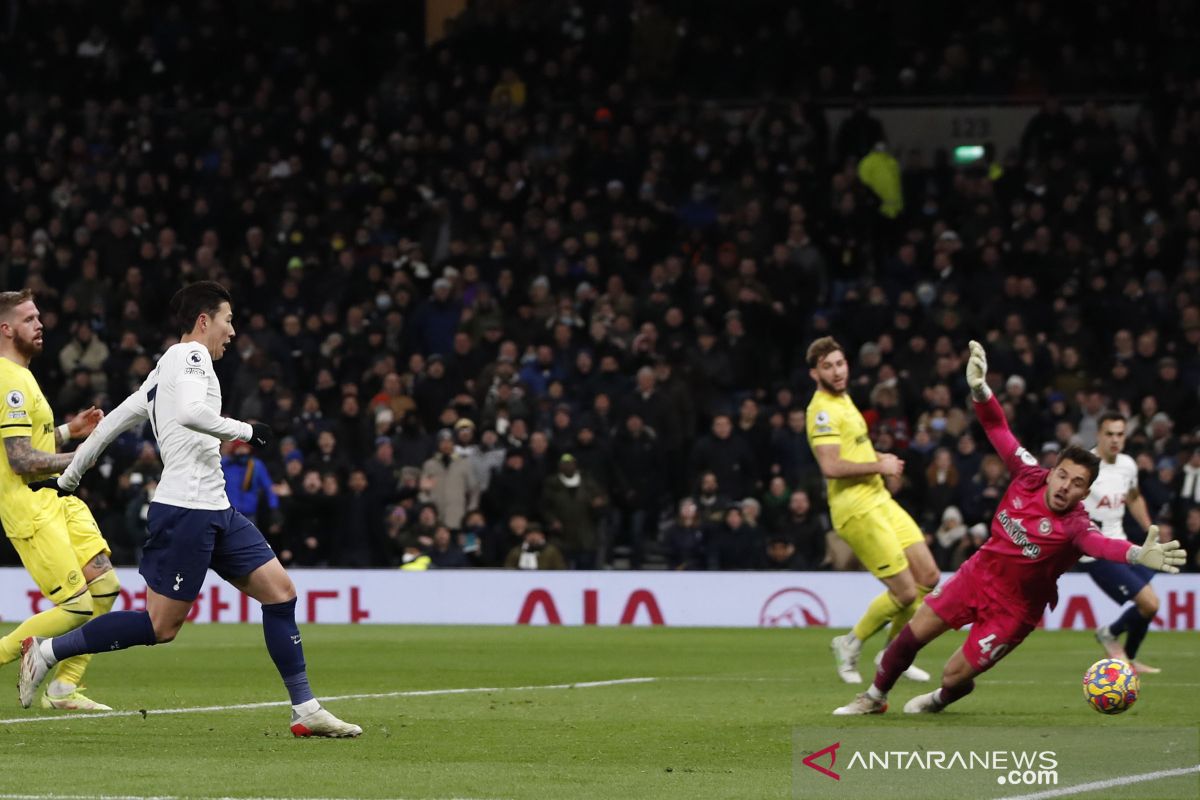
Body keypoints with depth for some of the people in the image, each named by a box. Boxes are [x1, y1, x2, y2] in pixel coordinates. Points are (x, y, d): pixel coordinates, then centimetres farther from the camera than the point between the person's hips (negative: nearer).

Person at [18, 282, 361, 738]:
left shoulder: (166, 368, 21)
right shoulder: (190, 355, -7)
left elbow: (112, 422, 25)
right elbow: (190, 413, -28)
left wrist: (68, 479, 30)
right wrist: (244, 431, -18)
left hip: (215, 512, 10)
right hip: (185, 509, -10)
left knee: (279, 590, 3)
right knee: (160, 626, -7)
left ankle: (306, 711, 3)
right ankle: (46, 652, 3)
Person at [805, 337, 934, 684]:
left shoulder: (843, 401, 16)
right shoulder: (822, 410, -14)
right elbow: (830, 467, -26)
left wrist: (880, 460, 14)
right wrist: (878, 466, -17)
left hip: (880, 501, 10)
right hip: (858, 511, -10)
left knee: (929, 578, 8)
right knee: (906, 593, -9)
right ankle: (850, 645, 12)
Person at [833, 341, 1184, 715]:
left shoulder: (1074, 525, -31)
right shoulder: (1029, 476, -17)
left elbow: (1099, 543, -53)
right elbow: (999, 431, -9)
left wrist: (1139, 555, -75)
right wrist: (980, 390, -24)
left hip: (1014, 609, -4)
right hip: (979, 574, 4)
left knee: (955, 676, 0)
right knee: (913, 634, 9)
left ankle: (941, 700, 40)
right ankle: (875, 697, 36)